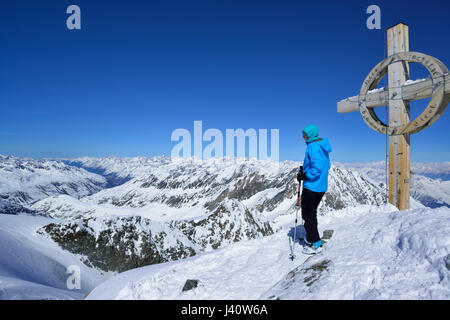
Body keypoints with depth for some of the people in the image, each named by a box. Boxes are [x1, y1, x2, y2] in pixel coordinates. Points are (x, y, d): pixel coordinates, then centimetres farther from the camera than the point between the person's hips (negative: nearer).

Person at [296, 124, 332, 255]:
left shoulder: (313, 147, -18)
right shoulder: (323, 147, 12)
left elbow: (317, 167, -27)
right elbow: (327, 165, 19)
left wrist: (305, 175, -15)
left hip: (311, 186, -10)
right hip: (322, 186, 10)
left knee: (307, 214, 1)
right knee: (312, 212, 20)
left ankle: (316, 244, 7)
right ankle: (312, 239, 31)